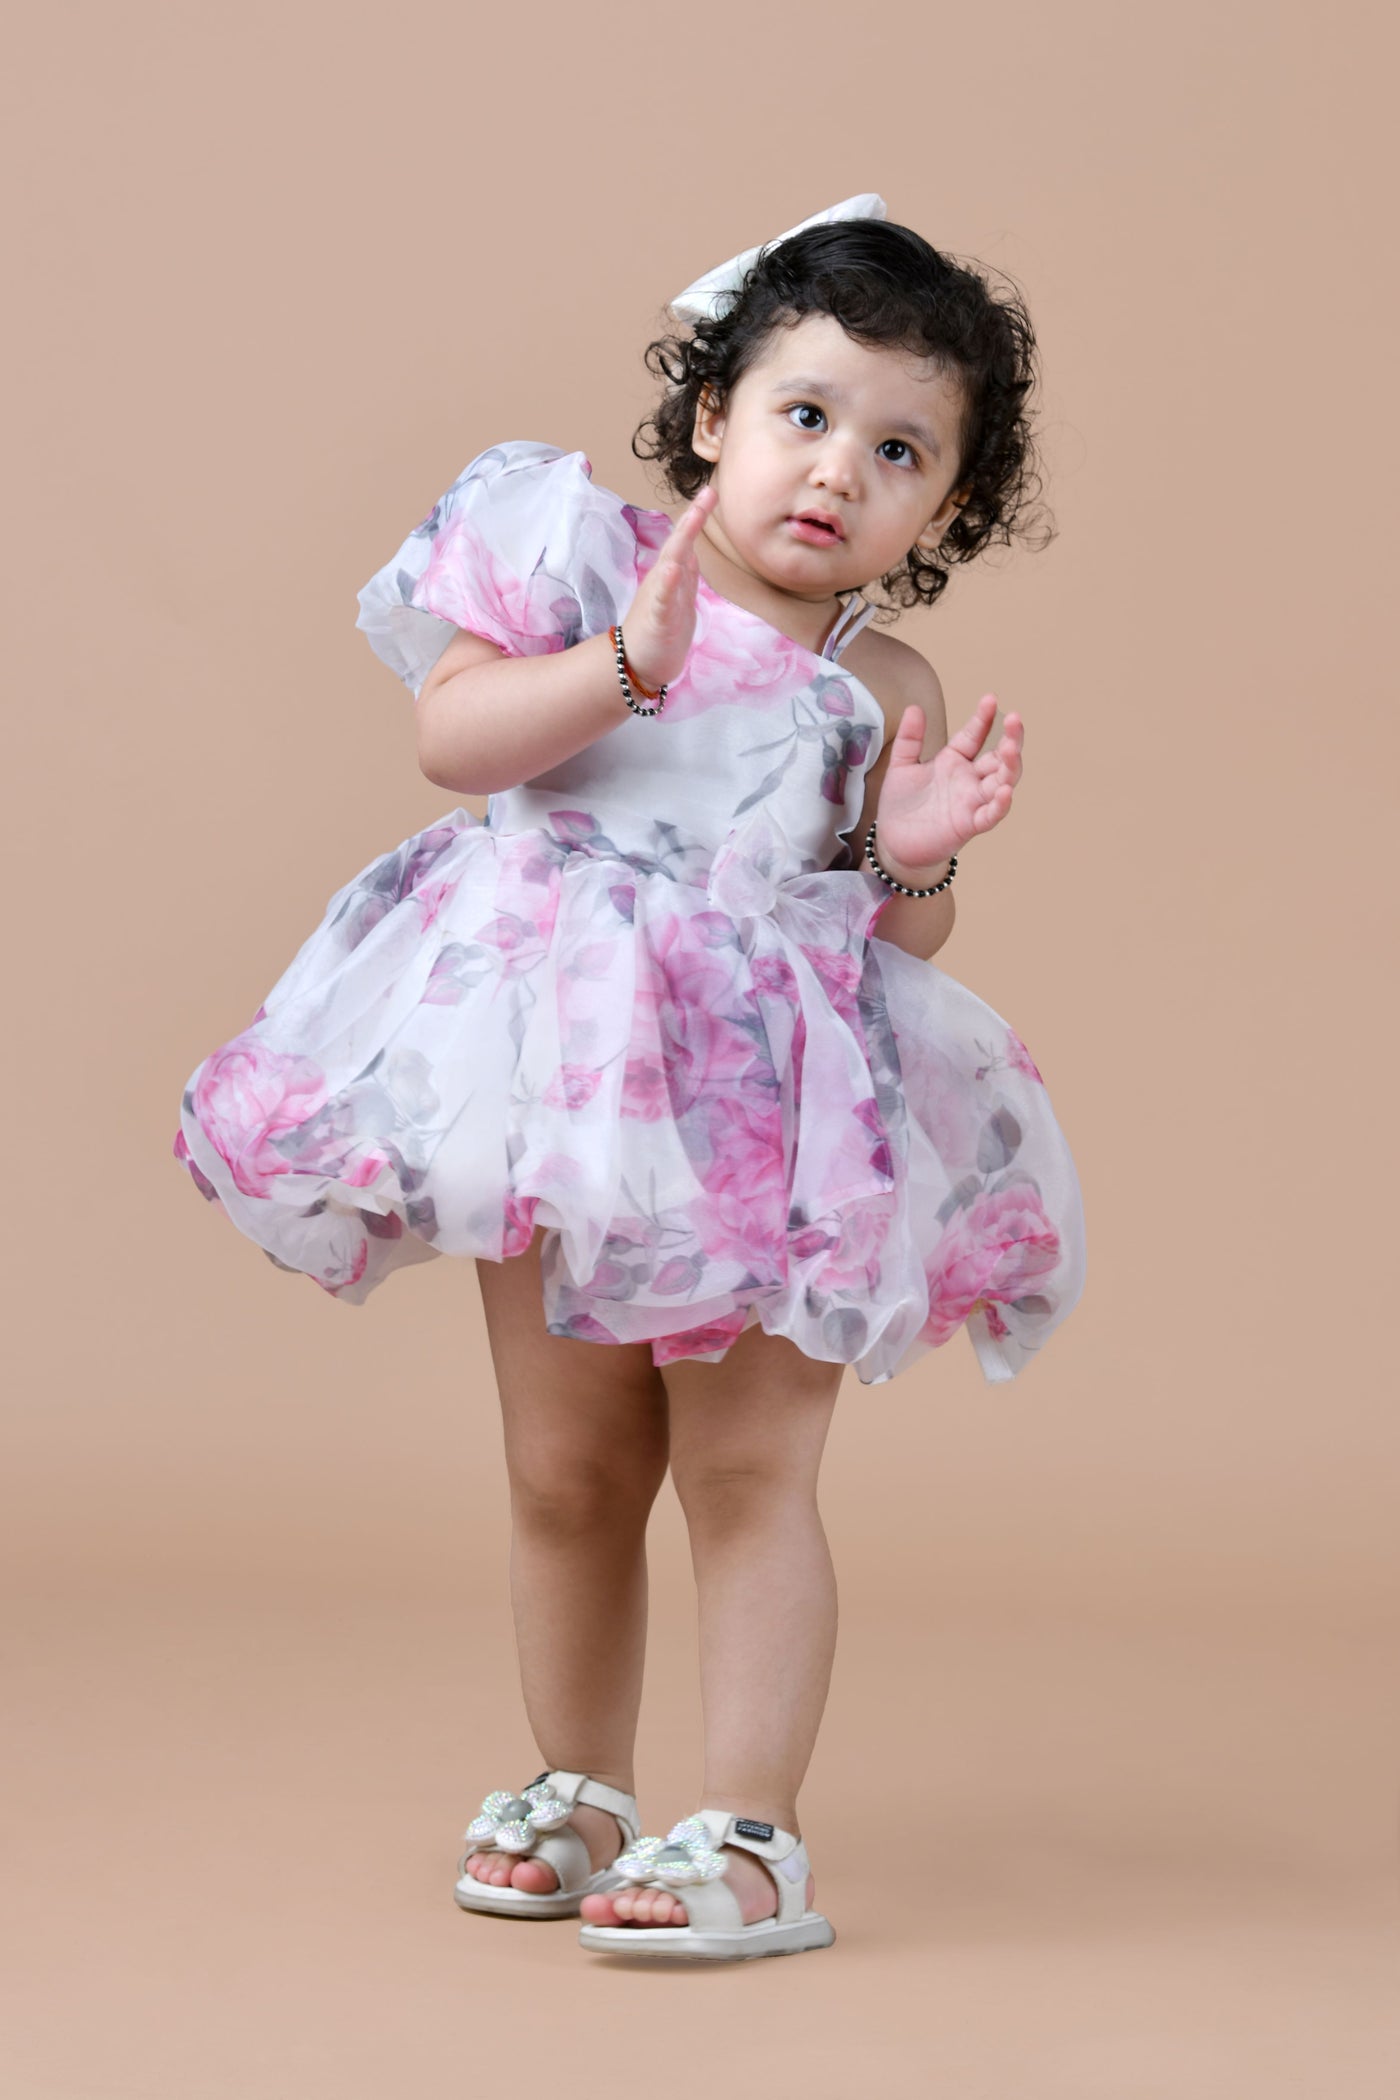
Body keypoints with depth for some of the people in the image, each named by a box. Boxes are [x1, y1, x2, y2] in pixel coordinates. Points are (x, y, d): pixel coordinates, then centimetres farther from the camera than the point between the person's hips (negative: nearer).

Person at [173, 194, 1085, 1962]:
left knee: (746, 1474, -3)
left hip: (773, 1123, 0)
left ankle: (746, 1835, 4)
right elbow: (450, 733, -12)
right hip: (567, 1086, 0)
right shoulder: (596, 565, 0)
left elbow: (901, 942, 8)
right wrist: (626, 660, -22)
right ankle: (576, 1789, 28)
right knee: (567, 1476, 11)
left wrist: (918, 855, -13)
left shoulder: (885, 689, 4)